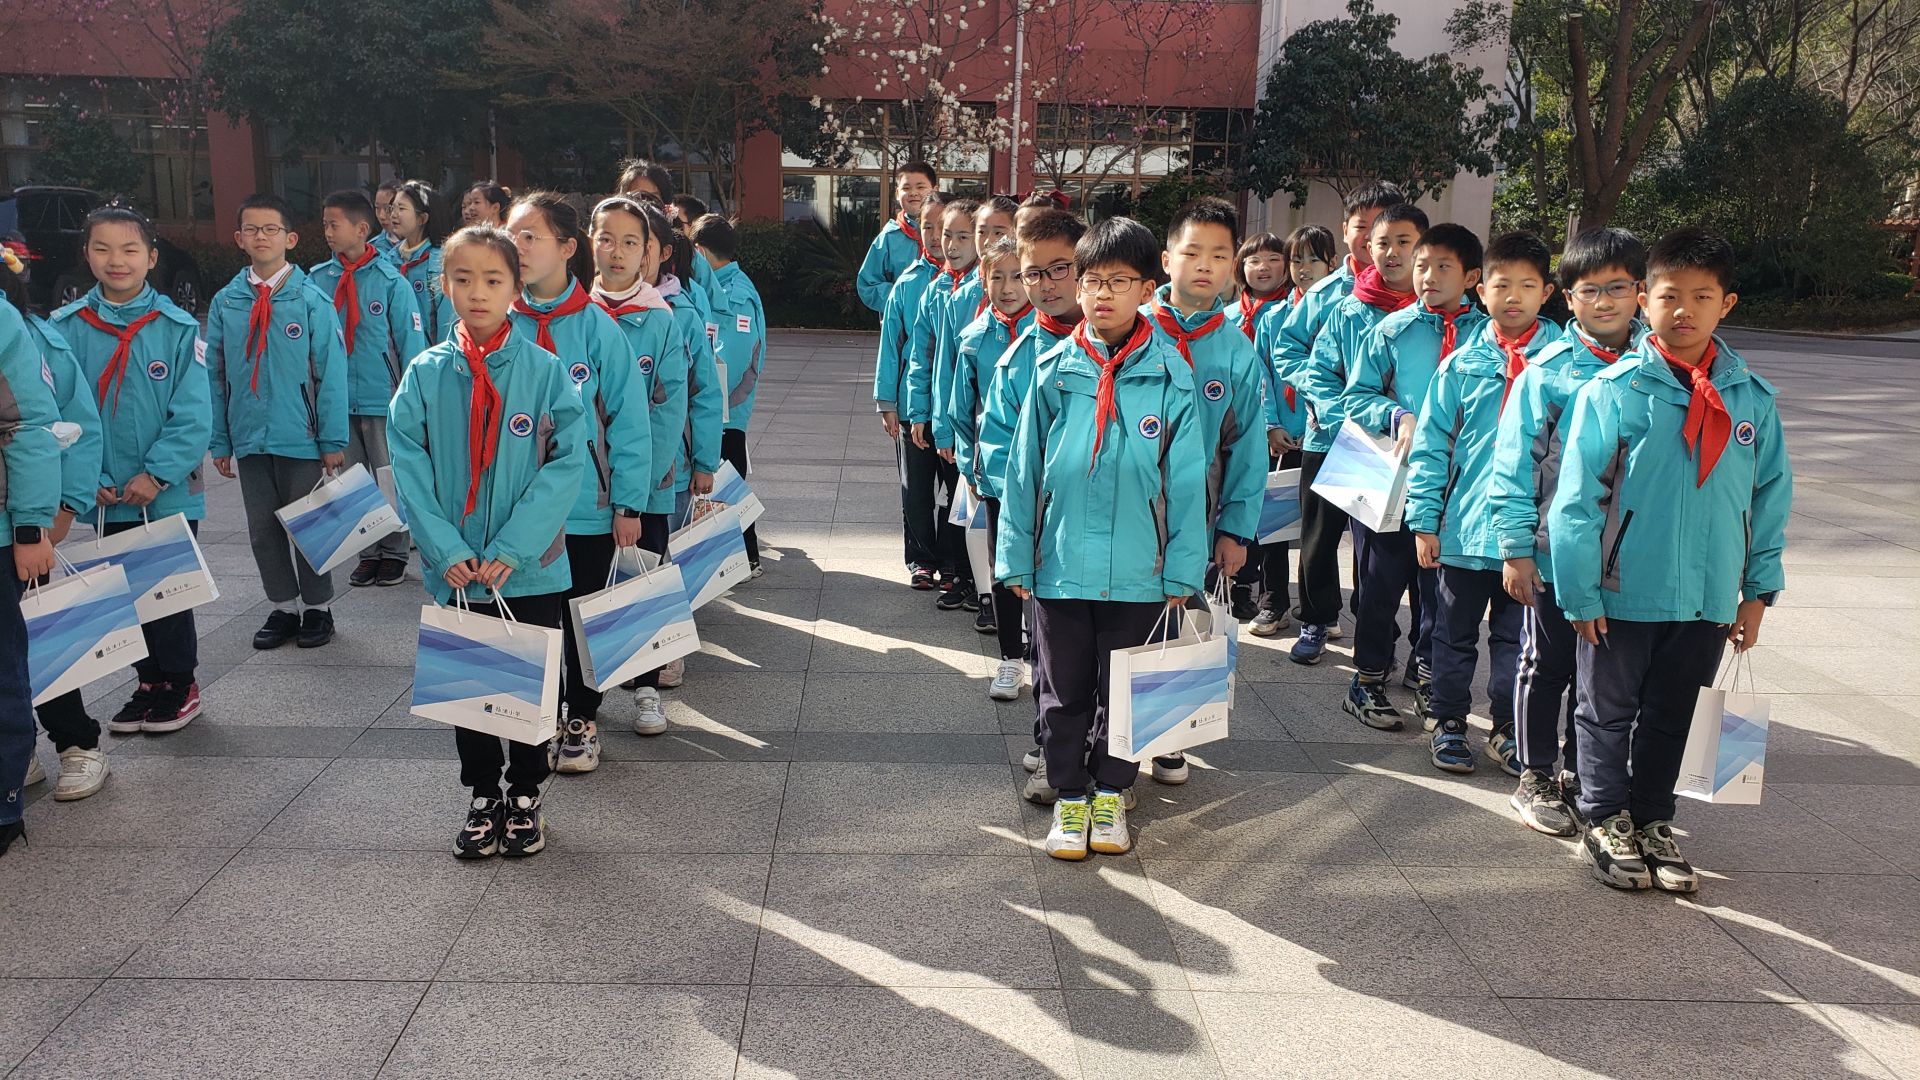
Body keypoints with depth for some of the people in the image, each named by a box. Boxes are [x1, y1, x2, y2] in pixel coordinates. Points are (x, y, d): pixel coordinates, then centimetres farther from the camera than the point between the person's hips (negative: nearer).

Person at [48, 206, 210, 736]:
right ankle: (149, 683, 29)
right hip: (109, 499, 3)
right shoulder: (65, 329, 0)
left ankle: (180, 684, 24)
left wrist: (155, 474, -18)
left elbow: (193, 417, -11)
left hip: (170, 494, -3)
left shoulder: (178, 329, -7)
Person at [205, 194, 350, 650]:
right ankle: (283, 607, 26)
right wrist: (220, 442, 5)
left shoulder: (312, 300, -6)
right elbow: (215, 377, 7)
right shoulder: (225, 303, 3)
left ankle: (317, 608, 22)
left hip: (300, 438, -4)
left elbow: (331, 374, -7)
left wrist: (333, 442, -10)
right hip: (248, 438, 4)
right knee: (262, 528, 12)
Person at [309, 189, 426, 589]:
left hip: (383, 399, -4)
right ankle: (368, 553, 24)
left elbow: (411, 341, -7)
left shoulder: (391, 281, -8)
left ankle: (394, 553, 20)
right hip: (338, 400, 4)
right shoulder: (318, 279, 2)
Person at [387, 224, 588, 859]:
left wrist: (511, 550, -18)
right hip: (454, 571, 2)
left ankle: (524, 795, 29)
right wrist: (445, 549, -15)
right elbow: (409, 466, -4)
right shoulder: (425, 373, -1)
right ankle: (482, 796, 30)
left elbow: (567, 463, -12)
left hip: (531, 569, -1)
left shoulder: (546, 371, -7)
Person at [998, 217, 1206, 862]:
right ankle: (1069, 799, 29)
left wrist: (1182, 572, -3)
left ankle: (1110, 794, 33)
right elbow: (1023, 470, 3)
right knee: (1062, 692, 12)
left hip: (1138, 573, -1)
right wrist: (1016, 559, 3)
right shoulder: (1054, 372, -1)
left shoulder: (1170, 377, -4)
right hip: (1059, 566, 1)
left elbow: (1186, 483, -2)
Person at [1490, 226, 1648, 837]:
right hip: (1555, 553, -3)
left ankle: (1577, 777, 31)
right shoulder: (1548, 371, -7)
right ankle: (1536, 780, 25)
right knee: (1547, 666, 10)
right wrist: (1516, 547, -8)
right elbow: (1514, 464, -6)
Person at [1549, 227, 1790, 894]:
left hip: (1708, 599, 4)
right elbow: (1576, 498, -10)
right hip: (1622, 594, -3)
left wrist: (1758, 590, 5)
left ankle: (1652, 822, 33)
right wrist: (1580, 591, -12)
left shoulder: (1751, 400, 1)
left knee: (1671, 715, 17)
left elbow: (1772, 498, 8)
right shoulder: (1613, 391, -11)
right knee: (1609, 712, 11)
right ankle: (1605, 824, 26)